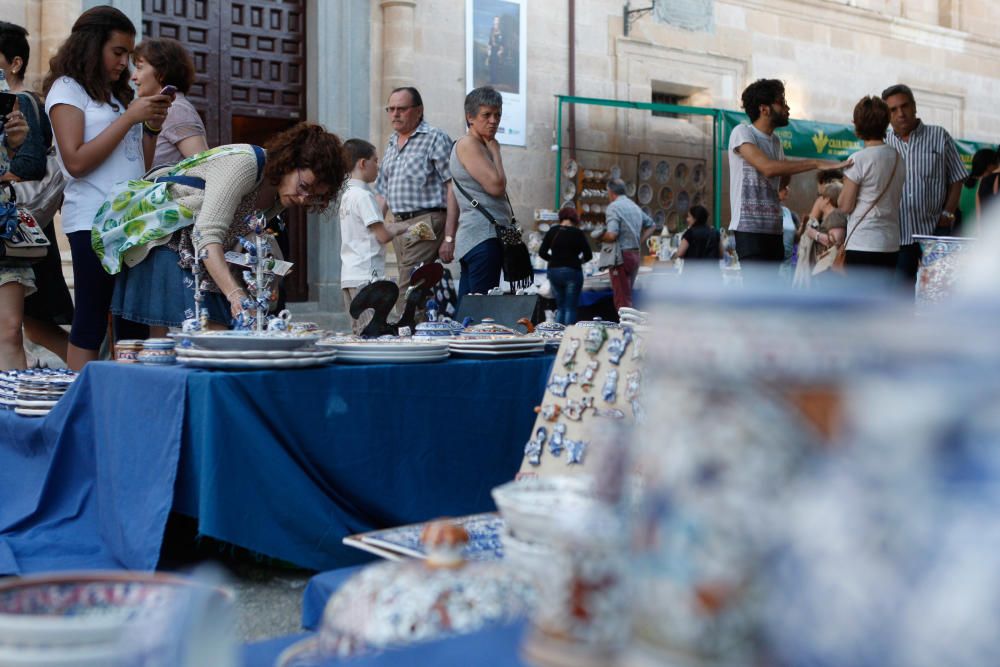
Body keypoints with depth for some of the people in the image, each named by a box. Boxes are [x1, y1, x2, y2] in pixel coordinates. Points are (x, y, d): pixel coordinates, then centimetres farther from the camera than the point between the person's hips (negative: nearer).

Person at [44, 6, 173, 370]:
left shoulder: (118, 94, 22)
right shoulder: (67, 89, 2)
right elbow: (76, 162, -11)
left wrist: (152, 126, 6)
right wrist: (130, 117, -9)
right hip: (94, 222, -7)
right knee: (90, 325, -7)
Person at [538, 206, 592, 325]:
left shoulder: (552, 231, 3)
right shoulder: (577, 233, -7)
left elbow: (542, 253, 4)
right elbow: (588, 255, -5)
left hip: (553, 271, 4)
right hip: (572, 271, -4)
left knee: (560, 307, 15)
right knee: (570, 308, 2)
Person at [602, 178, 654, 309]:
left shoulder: (613, 207, -12)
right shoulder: (634, 206, 16)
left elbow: (611, 235, -23)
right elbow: (651, 225, 27)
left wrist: (600, 238, -4)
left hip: (621, 255, -8)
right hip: (635, 254, 8)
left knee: (622, 299, -6)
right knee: (628, 296, 15)